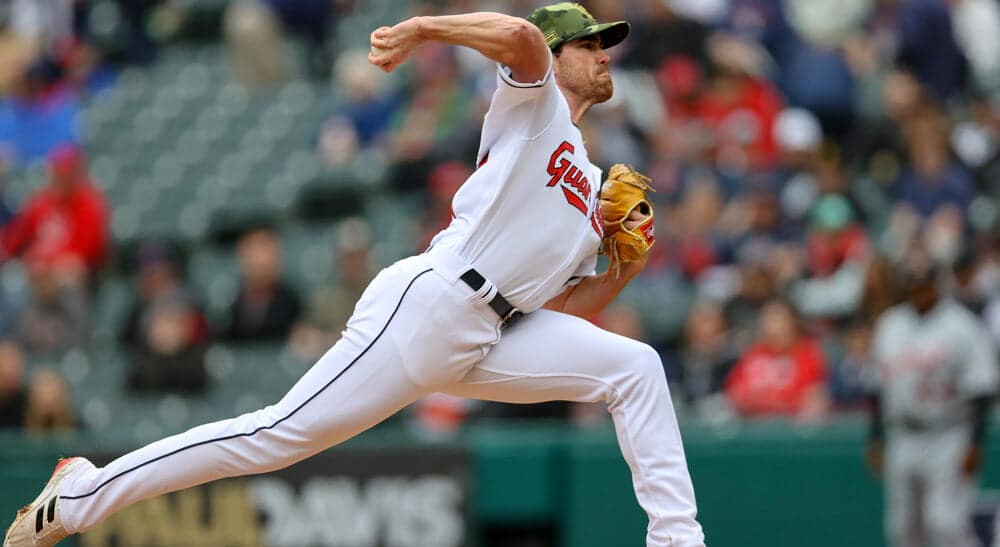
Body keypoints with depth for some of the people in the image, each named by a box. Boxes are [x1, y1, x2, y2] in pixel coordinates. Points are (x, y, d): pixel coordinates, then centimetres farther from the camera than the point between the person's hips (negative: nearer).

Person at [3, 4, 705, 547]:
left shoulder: (593, 188, 26)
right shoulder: (533, 100, 5)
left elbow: (567, 311, 22)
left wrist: (627, 266, 9)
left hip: (489, 338, 8)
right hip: (427, 304, -8)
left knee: (635, 366, -2)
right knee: (282, 434, -12)